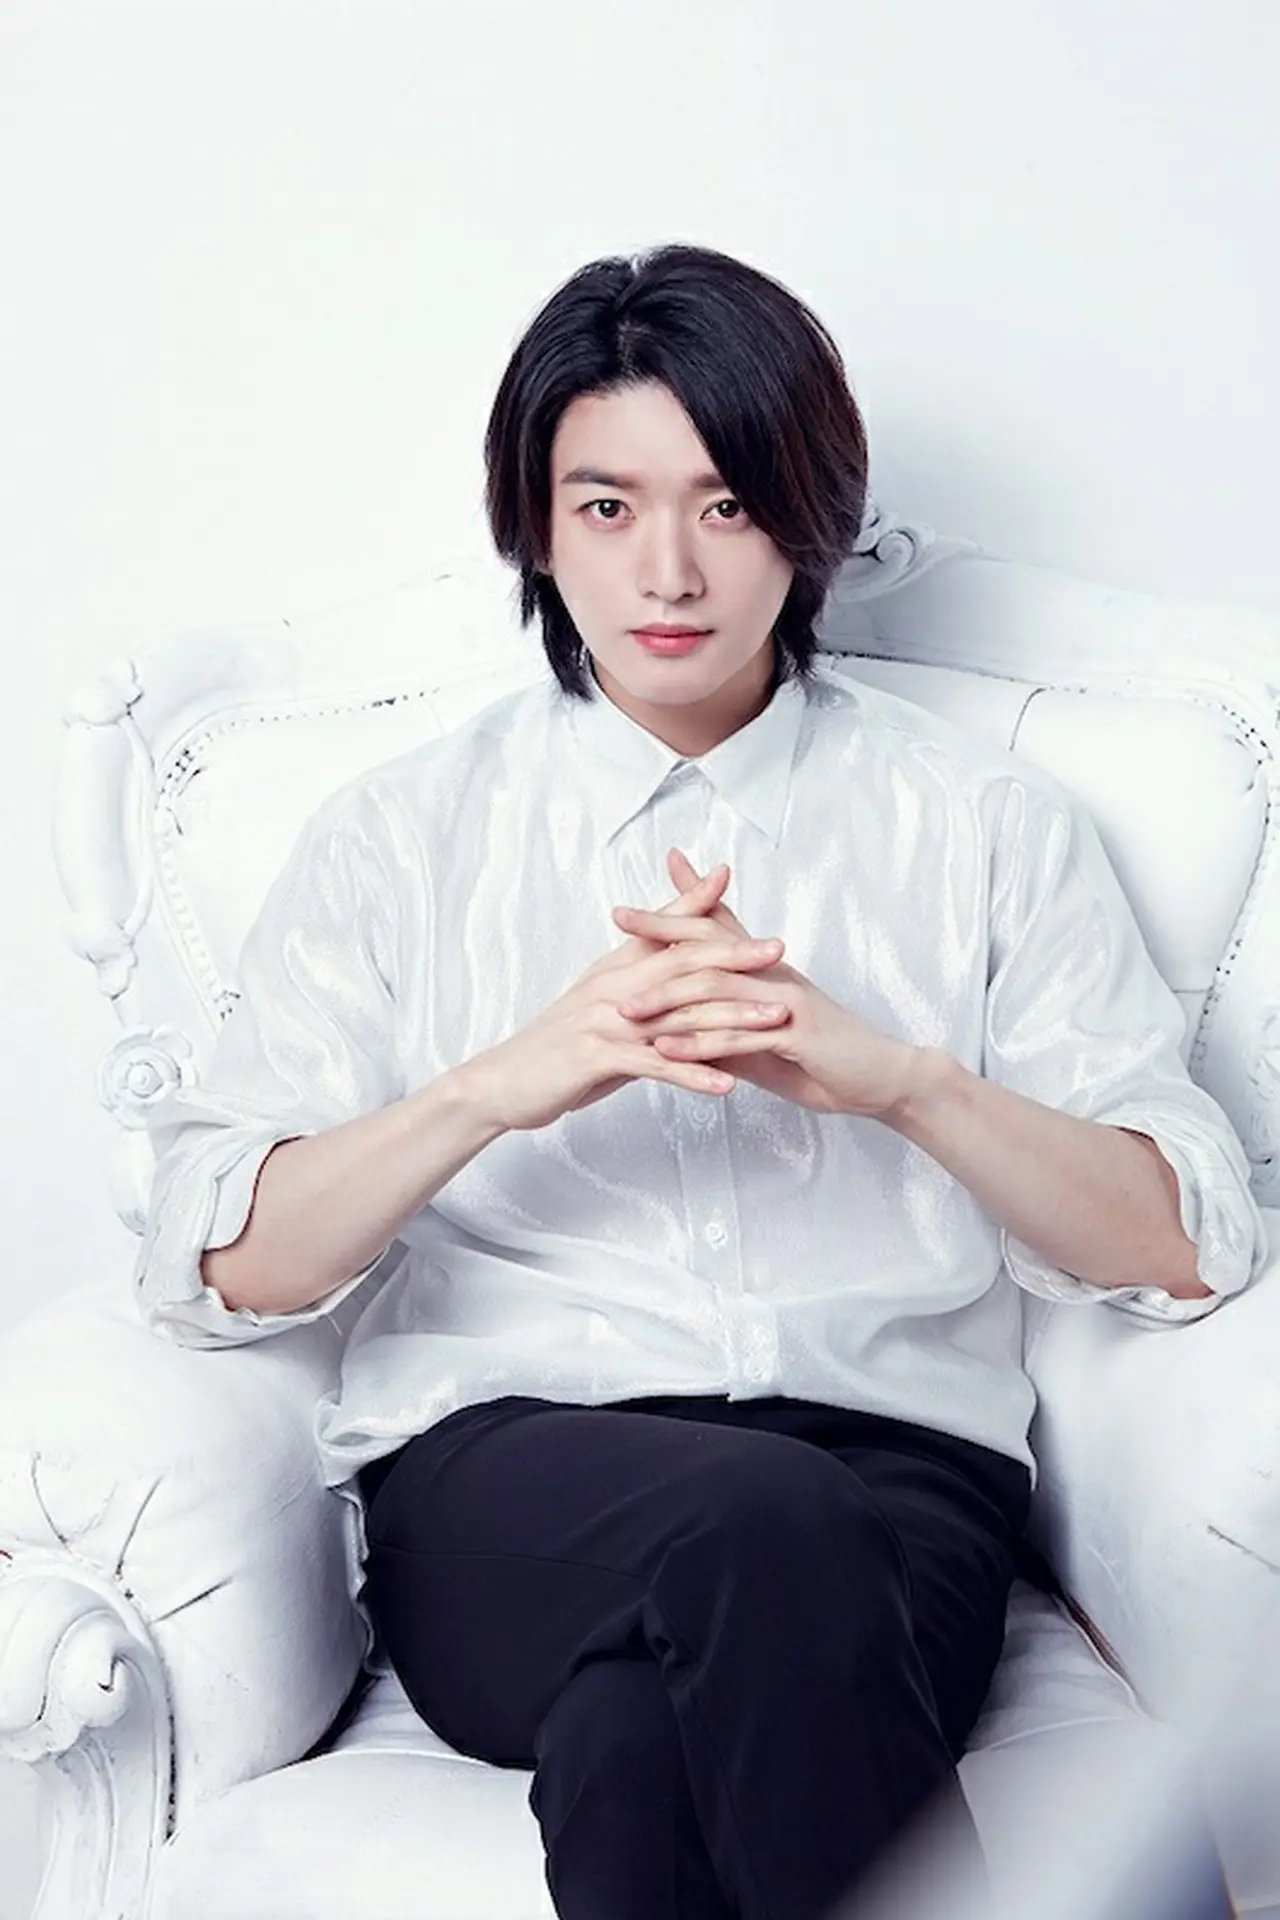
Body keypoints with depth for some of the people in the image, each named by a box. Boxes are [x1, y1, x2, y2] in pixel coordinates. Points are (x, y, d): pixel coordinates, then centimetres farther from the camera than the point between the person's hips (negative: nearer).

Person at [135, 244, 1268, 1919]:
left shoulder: (987, 825, 15)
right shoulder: (398, 837, 15)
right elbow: (211, 1267, 2)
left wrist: (896, 1073, -11)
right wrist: (504, 1081, -14)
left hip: (893, 1458, 0)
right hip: (498, 1463, 1)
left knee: (639, 1748, -35)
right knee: (758, 1524, -36)